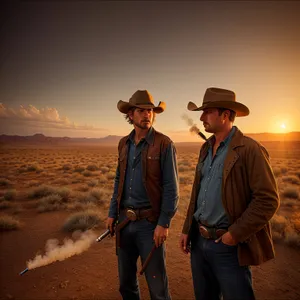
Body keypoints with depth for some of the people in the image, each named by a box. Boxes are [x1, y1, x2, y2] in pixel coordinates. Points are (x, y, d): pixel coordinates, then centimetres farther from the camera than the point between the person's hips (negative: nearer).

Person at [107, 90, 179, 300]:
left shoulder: (164, 144, -9)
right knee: (126, 279, 20)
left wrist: (164, 223, -14)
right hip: (125, 221, 5)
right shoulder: (124, 144, 7)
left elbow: (171, 188, -11)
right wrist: (113, 213, 9)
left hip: (150, 222, -5)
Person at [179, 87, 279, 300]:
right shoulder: (206, 148, 8)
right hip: (199, 241, 7)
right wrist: (187, 229, 11)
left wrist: (235, 234, -17)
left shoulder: (250, 149, -14)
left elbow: (268, 200, -16)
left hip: (228, 246, -7)